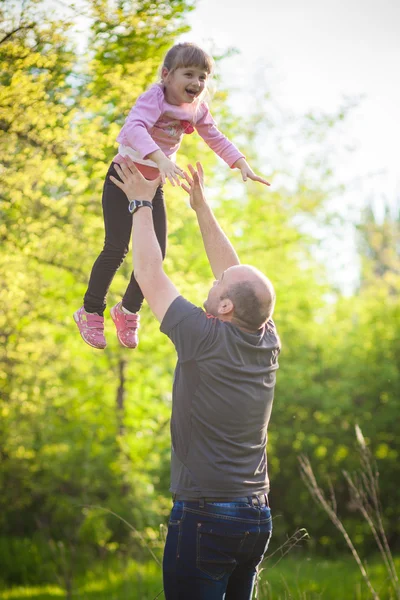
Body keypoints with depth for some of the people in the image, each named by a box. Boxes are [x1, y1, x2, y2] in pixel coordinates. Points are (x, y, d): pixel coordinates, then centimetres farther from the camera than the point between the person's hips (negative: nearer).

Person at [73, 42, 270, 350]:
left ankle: (128, 310, 24)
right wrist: (160, 158, -56)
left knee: (157, 252, 2)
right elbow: (134, 128, -42)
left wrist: (243, 165, -5)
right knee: (116, 249, -10)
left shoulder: (198, 109, -2)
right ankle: (91, 312, 9)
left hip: (154, 184, 6)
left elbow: (217, 139, 9)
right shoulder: (154, 98, -24)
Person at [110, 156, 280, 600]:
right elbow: (236, 275, 18)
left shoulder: (206, 340, -14)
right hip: (258, 518, 7)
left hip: (205, 515, -7)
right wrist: (201, 206, 25)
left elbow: (150, 275, -4)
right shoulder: (268, 344, 4)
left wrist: (142, 203, 8)